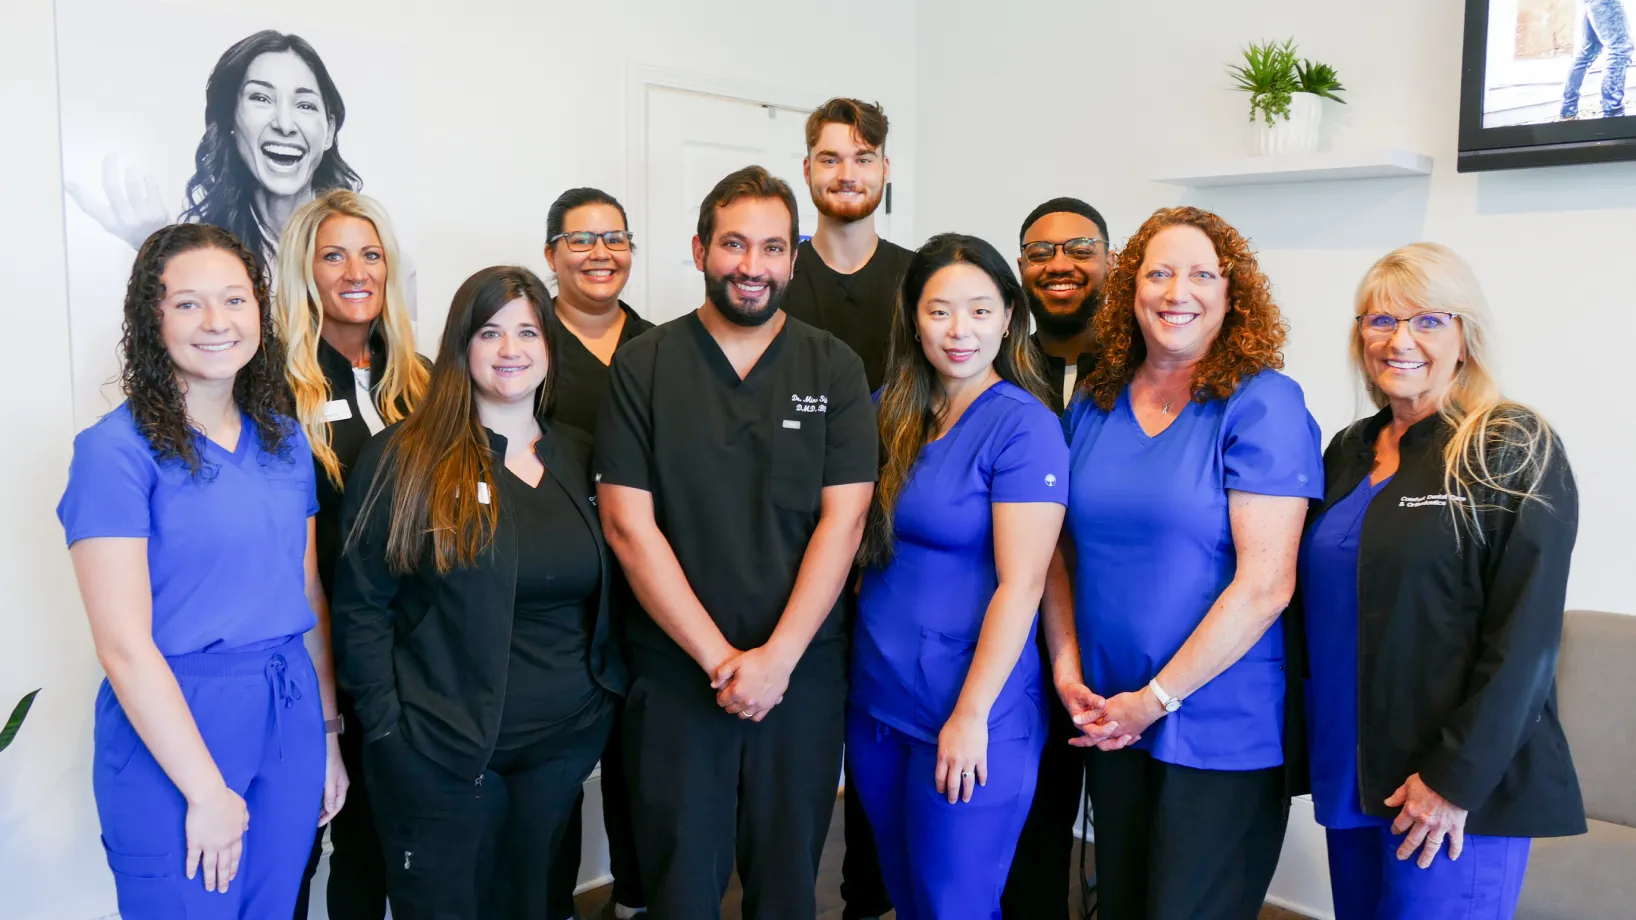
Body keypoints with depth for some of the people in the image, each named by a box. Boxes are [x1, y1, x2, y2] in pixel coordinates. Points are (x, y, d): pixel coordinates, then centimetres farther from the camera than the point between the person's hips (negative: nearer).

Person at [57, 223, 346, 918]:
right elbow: (124, 645, -16)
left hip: (289, 718, 6)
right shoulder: (116, 449, -13)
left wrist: (329, 731, 10)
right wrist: (208, 791, -14)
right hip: (171, 732, -5)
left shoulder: (284, 439, 6)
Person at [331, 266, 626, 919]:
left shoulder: (580, 457, 6)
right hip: (438, 755, -4)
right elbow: (359, 605, -8)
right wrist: (387, 726, -12)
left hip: (564, 744, 4)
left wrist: (604, 692, 4)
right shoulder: (403, 457, -9)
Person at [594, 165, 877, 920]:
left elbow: (843, 519, -5)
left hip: (803, 672, 1)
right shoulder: (642, 366, -2)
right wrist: (718, 656, -12)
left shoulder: (835, 369, 1)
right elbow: (628, 523, -7)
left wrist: (777, 658, -13)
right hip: (675, 672, -1)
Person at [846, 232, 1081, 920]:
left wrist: (971, 716, -18)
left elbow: (1020, 583, -17)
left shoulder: (1024, 426, -13)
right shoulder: (890, 412, 5)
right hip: (875, 703, 6)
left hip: (967, 715, -6)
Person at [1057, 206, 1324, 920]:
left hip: (1221, 733, -5)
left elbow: (1264, 583, -17)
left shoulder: (1263, 403, -12)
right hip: (1109, 721, 5)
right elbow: (1065, 549, 10)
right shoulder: (1093, 405, 5)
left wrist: (1157, 698, -14)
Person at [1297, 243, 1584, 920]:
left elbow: (1524, 637, -14)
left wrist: (1457, 777, -17)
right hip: (1349, 774, 6)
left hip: (1461, 786, -6)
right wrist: (1310, 740, 9)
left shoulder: (1516, 452, -8)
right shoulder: (1349, 451, 9)